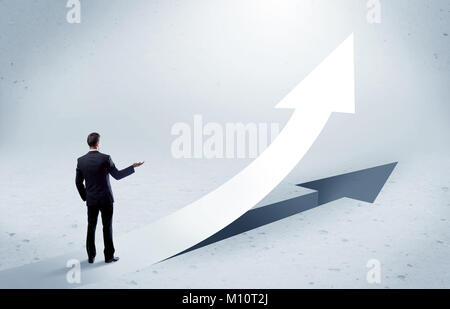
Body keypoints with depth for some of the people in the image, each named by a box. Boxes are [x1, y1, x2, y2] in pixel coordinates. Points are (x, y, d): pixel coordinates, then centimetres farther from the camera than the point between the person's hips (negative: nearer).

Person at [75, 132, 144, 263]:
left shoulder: (81, 160, -3)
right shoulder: (105, 158, -14)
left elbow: (78, 182, 3)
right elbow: (117, 175, -6)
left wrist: (85, 197, 16)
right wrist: (133, 167, 4)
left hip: (91, 200, 3)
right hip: (106, 199, -3)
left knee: (91, 227, 13)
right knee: (107, 227, 6)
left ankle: (91, 256, 18)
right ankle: (109, 256, 13)